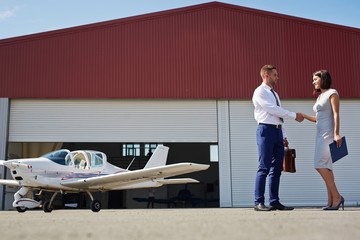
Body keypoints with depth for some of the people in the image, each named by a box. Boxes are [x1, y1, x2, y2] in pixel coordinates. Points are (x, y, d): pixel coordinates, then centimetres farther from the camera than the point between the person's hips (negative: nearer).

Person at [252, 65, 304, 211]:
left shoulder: (274, 94, 24)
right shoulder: (260, 92, -4)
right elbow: (274, 110, -13)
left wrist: (284, 136, 19)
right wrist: (294, 116, -10)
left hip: (277, 132, 8)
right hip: (266, 130, -8)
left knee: (277, 168, 5)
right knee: (264, 167, -10)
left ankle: (275, 202, 10)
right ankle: (259, 203, -7)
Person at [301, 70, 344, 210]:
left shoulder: (332, 93, -3)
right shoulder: (320, 97, 21)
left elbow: (336, 114, -12)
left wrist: (336, 134, -20)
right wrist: (304, 116, 11)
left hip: (329, 133, -9)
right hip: (321, 134, 9)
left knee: (320, 165, -16)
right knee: (326, 167, 3)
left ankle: (337, 196, -8)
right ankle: (331, 201, 2)